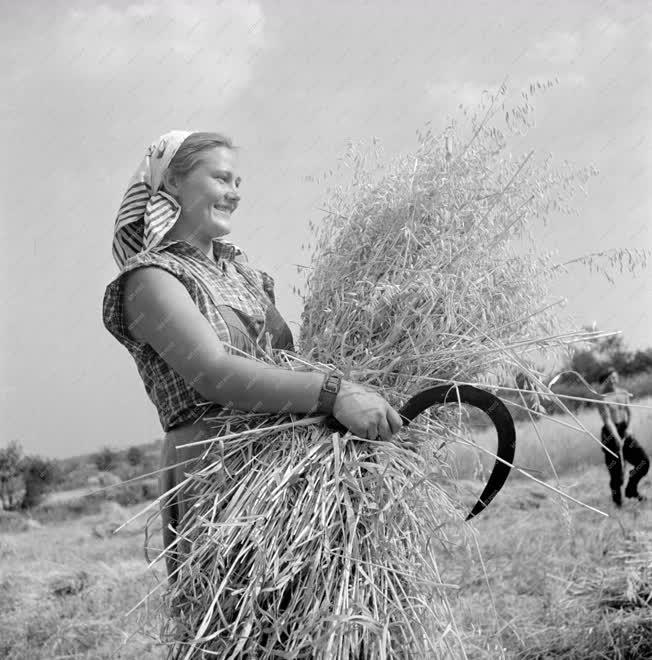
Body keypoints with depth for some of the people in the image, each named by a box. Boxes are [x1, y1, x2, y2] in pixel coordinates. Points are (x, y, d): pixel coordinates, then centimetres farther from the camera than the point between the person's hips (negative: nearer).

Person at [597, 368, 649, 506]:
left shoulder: (624, 393, 6)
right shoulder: (603, 398, -13)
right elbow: (607, 420, -21)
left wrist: (627, 427, -1)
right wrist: (617, 438, -31)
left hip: (624, 432, 6)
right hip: (610, 434, -6)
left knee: (643, 461, -3)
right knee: (616, 470, -4)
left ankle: (631, 490, 17)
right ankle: (617, 500, 17)